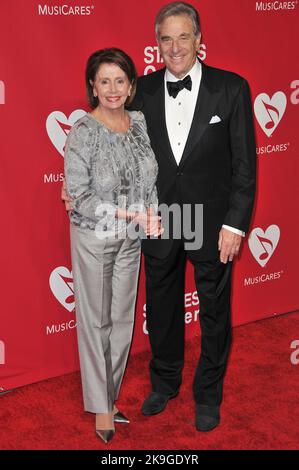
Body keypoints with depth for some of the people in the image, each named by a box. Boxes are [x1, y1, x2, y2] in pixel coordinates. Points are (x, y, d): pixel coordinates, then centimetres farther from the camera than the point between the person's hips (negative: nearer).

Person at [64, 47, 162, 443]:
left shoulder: (140, 123, 0)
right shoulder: (82, 132, -16)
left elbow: (151, 177, 9)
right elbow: (78, 197, -18)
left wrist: (151, 212, -10)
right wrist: (132, 214, -22)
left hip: (131, 237, 5)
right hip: (95, 237, -5)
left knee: (122, 317, 13)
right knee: (96, 320, 6)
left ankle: (109, 392, 30)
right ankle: (101, 406, 19)